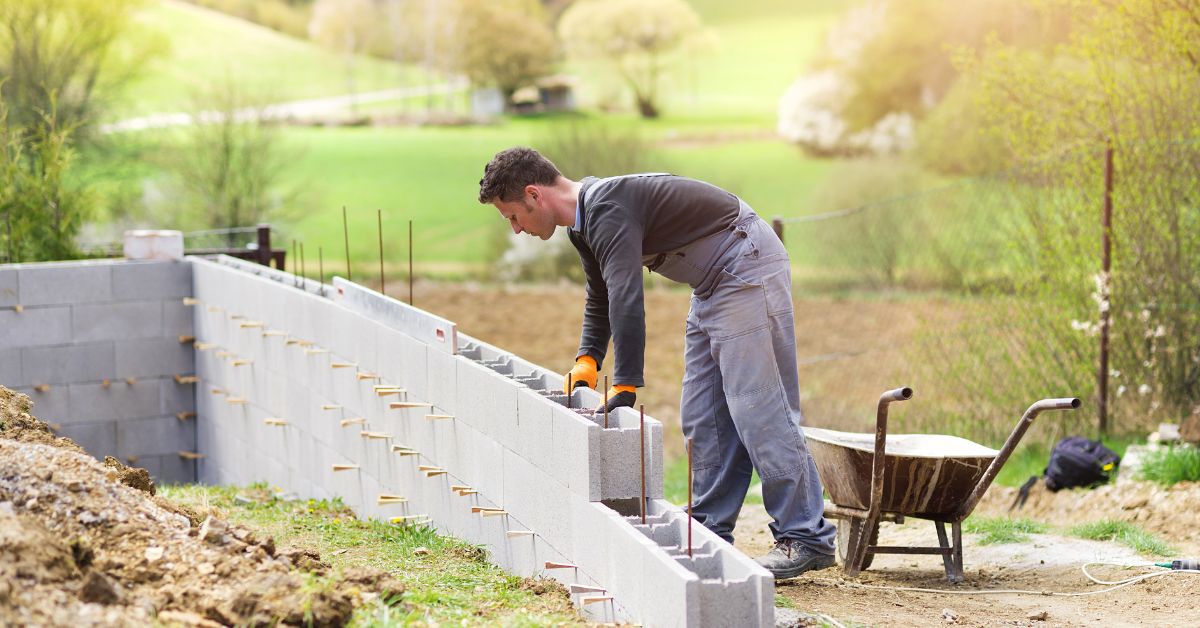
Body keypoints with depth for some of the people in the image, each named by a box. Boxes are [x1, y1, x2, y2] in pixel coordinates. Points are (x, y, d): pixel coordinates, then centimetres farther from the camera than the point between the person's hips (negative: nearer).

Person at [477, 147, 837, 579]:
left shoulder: (608, 210, -23)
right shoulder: (585, 222, 11)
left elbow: (626, 297, -31)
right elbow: (601, 299, 27)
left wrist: (625, 386, -30)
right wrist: (587, 360, 14)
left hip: (747, 268, -11)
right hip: (714, 284, 11)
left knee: (757, 408, -13)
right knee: (702, 417, 10)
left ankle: (808, 539, -11)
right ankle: (711, 534, 14)